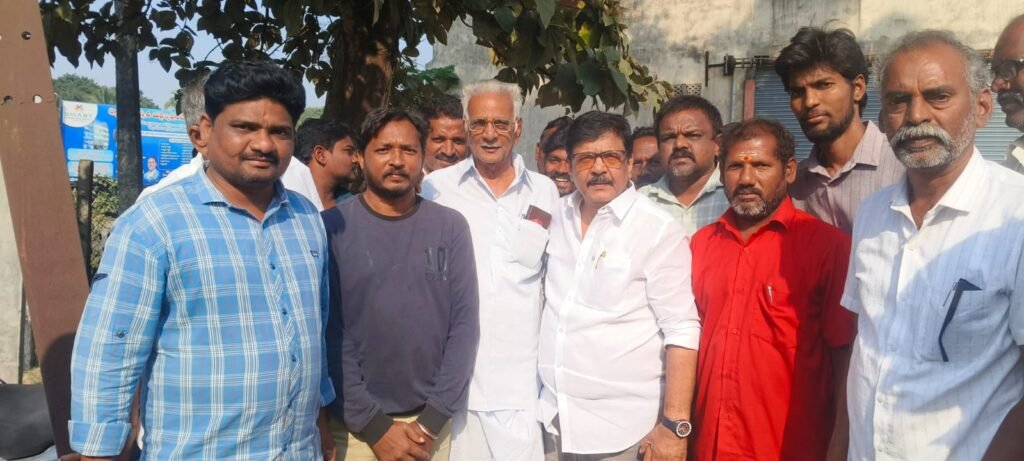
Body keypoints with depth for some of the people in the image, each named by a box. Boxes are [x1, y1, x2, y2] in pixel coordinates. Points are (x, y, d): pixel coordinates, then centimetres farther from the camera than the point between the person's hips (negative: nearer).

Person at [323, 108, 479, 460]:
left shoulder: (451, 227, -1)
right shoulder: (332, 227, -5)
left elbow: (465, 324, -3)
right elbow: (328, 333, -8)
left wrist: (432, 420, -8)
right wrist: (374, 425, -10)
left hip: (433, 422, 2)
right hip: (354, 425, -1)